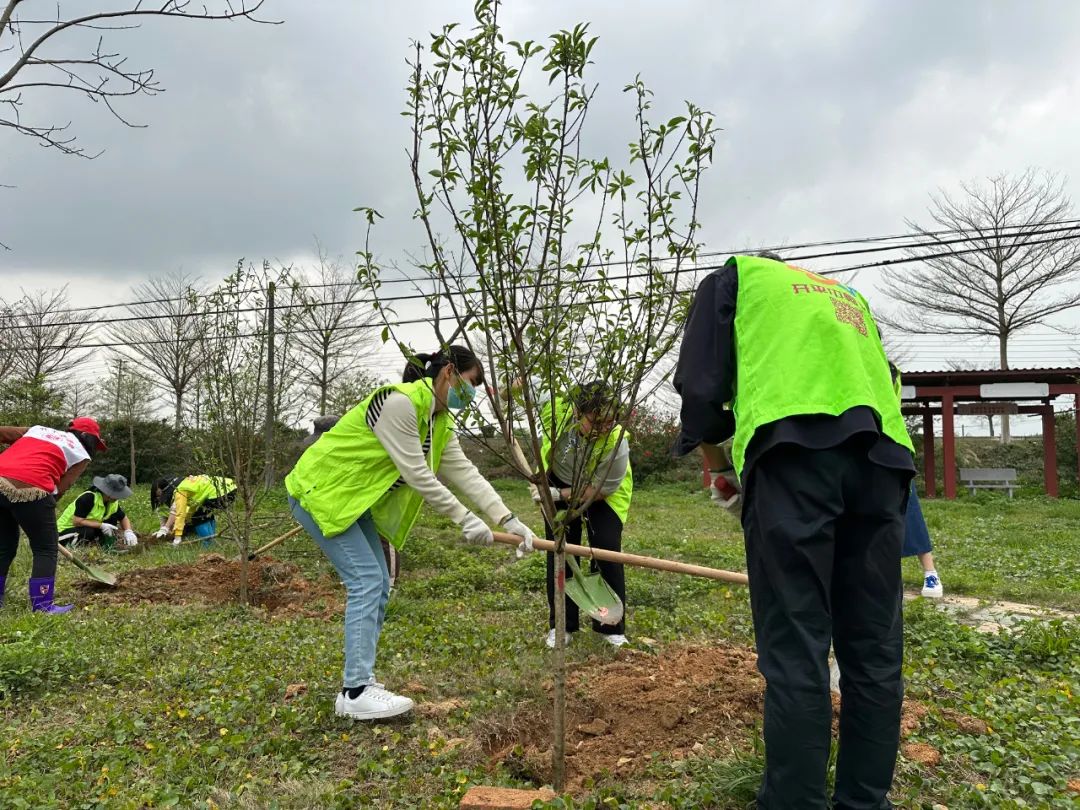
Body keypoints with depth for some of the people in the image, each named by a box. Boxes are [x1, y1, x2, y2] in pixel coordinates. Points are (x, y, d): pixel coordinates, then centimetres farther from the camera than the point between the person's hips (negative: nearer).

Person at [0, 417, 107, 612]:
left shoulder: (38, 428, 29)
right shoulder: (81, 455, 13)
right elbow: (60, 488, 4)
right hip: (28, 489, -6)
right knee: (46, 549, 9)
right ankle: (42, 605, 8)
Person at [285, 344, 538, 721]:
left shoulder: (439, 422, 5)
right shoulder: (398, 402, -25)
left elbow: (465, 472, 1)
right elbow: (416, 475, -26)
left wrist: (507, 519, -7)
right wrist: (465, 519, -22)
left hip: (353, 499, 10)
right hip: (319, 491, -10)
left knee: (377, 585, 6)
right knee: (366, 581, -14)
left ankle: (357, 679, 16)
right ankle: (355, 692, -8)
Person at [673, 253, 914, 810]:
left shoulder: (733, 277, 23)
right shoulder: (850, 298, 38)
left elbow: (700, 385, 12)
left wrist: (717, 466, 26)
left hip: (796, 445, -5)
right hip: (883, 453, 6)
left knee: (795, 649, -4)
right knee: (874, 647, 10)